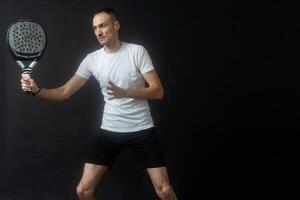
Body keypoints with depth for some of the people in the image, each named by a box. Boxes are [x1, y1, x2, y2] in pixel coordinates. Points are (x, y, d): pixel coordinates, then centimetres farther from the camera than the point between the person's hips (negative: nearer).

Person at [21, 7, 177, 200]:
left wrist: (125, 92, -26)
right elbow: (65, 92, 1)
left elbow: (158, 91, -11)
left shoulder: (137, 51, -7)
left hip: (142, 129, -2)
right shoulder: (92, 59, 1)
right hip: (109, 131, 3)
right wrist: (37, 90, -17)